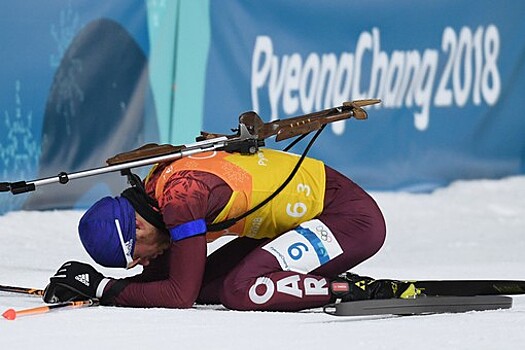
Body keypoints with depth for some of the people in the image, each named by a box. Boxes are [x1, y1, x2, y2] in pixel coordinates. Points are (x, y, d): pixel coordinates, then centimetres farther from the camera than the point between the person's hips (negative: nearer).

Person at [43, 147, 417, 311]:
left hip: (352, 216, -10)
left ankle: (362, 292, -17)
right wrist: (85, 284, 1)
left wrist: (105, 289, -18)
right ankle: (335, 282, 7)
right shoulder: (156, 190, 3)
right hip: (305, 219, 10)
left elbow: (180, 295, -25)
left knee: (240, 290, -25)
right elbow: (161, 276, 14)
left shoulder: (182, 196, -25)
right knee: (206, 284, 3)